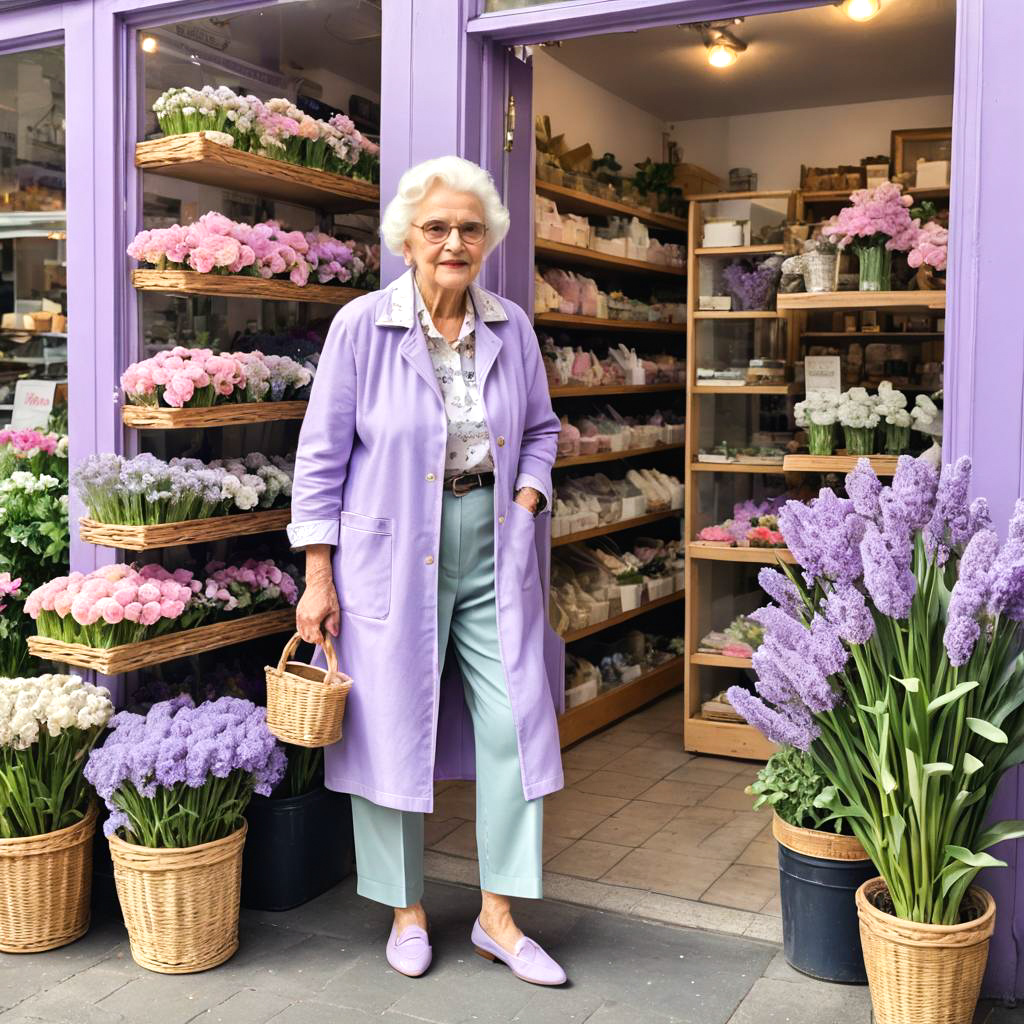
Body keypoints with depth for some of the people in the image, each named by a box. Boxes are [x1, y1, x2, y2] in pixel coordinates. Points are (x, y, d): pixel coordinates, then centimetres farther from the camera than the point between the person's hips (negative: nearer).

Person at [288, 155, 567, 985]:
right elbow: (323, 456, -4)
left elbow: (540, 428, 18)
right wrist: (319, 577, -6)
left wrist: (527, 501, 0)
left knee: (516, 723, 1)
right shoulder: (361, 327, -7)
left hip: (493, 552, 4)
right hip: (393, 553, -3)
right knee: (394, 725, 5)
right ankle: (407, 910, 27)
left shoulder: (511, 328, 5)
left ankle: (498, 917, 18)